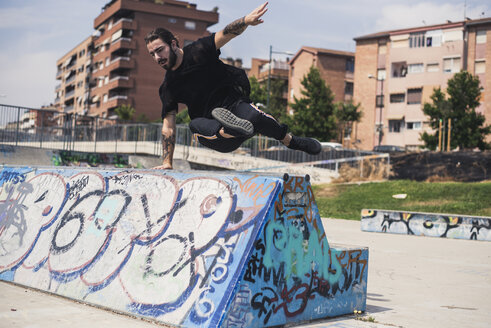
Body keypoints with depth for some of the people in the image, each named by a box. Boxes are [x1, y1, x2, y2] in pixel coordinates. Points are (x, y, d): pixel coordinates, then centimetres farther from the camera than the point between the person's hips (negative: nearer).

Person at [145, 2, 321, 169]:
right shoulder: (167, 88, 5)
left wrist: (246, 20, -39)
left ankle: (290, 140, -8)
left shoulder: (197, 51, -4)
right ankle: (228, 130, -56)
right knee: (195, 124, -30)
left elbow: (226, 34, -17)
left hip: (234, 104, -2)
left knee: (255, 117, -32)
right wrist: (167, 163, -2)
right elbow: (168, 126, 5)